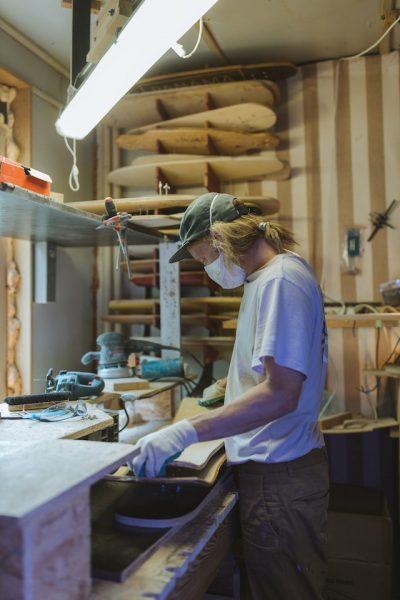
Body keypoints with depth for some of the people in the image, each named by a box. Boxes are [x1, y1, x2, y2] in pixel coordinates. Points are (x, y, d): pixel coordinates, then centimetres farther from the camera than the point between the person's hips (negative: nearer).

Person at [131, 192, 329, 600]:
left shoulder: (281, 280, -18)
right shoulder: (269, 275, 12)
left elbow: (281, 394, -26)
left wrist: (186, 432, -30)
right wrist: (235, 385, 23)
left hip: (279, 476, -10)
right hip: (275, 469, 10)